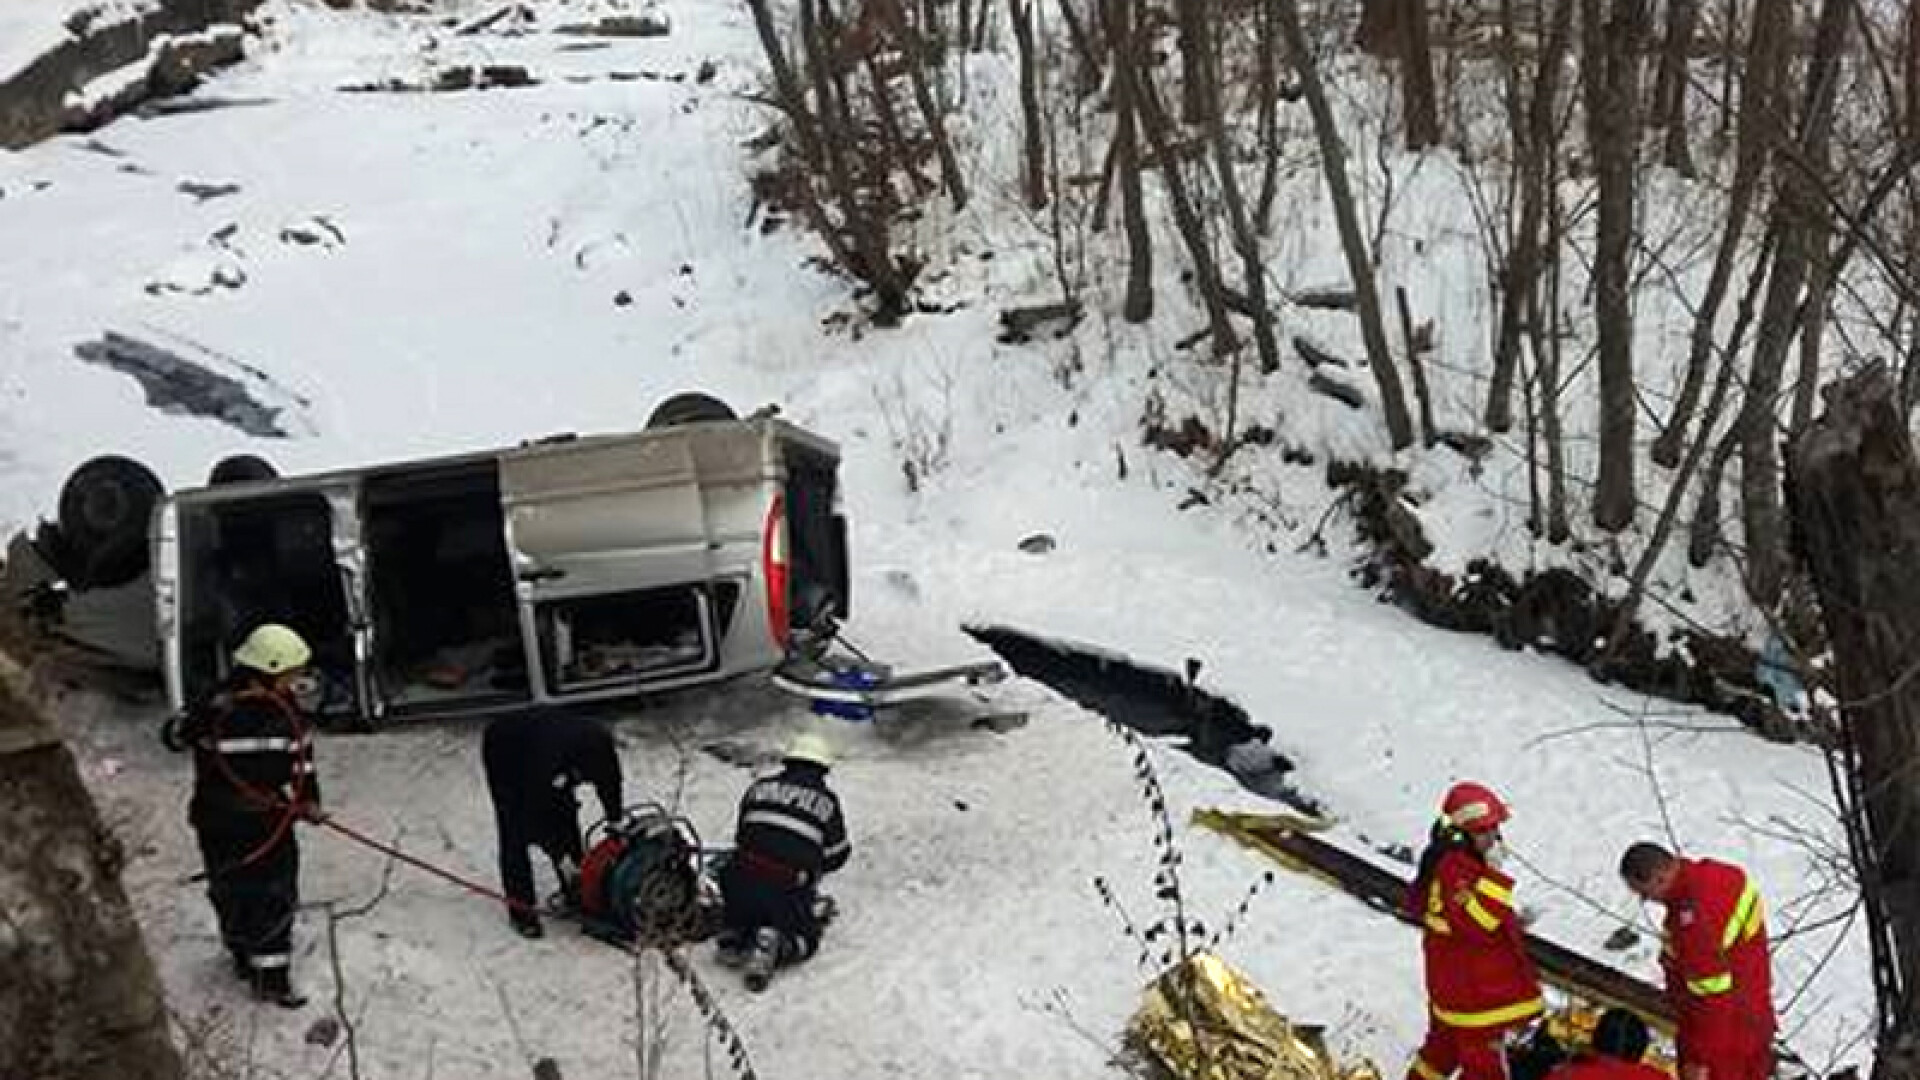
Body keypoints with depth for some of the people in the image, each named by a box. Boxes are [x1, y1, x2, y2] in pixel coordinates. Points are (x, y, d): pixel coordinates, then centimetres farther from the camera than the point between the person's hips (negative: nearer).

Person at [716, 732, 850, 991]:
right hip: (788, 891, -3)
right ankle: (772, 946, -12)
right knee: (806, 939, 18)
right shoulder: (826, 800, 10)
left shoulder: (760, 787, 15)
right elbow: (838, 854, 18)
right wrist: (813, 868, 38)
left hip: (742, 878, 3)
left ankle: (731, 936, 5)